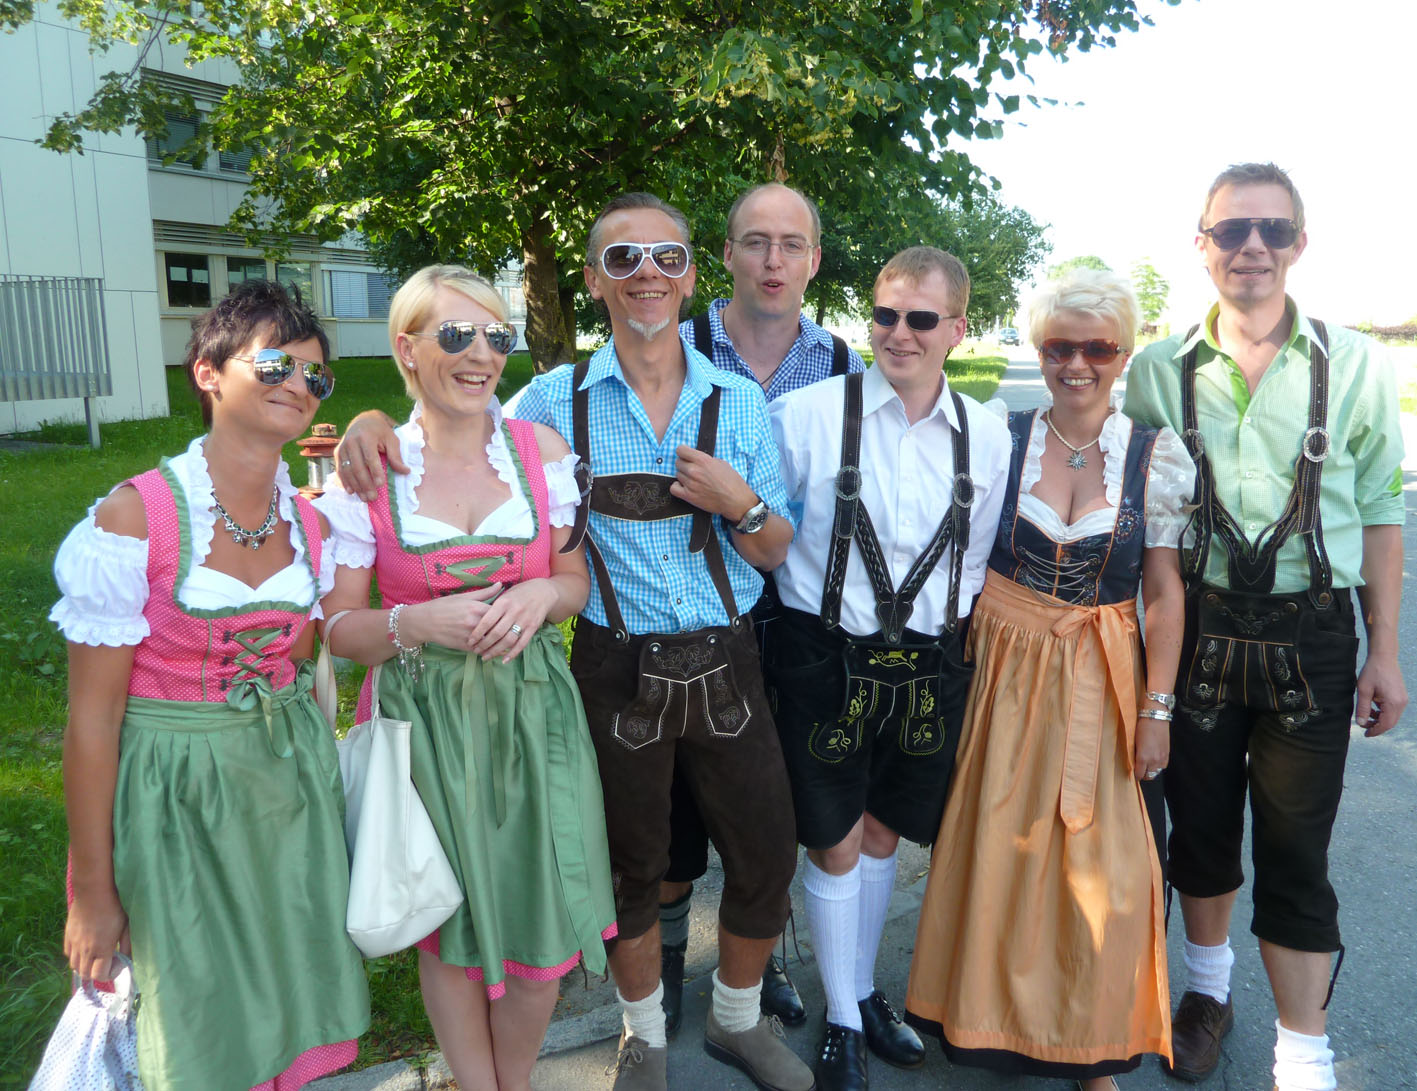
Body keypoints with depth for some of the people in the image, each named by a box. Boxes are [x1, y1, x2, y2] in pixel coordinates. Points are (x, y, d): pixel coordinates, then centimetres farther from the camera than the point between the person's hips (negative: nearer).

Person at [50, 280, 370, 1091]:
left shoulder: (312, 524, -2)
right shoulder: (134, 518, -17)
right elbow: (92, 718, -13)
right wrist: (92, 892, -8)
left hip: (291, 780, 5)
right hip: (177, 796, -4)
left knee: (294, 1015, 17)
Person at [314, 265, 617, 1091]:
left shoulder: (542, 449, 0)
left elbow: (579, 582, 7)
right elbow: (341, 628, -2)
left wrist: (542, 595, -14)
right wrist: (413, 624, -20)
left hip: (533, 711, 2)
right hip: (424, 718, -1)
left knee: (542, 924, 9)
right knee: (451, 927, 13)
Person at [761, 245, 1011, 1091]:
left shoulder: (987, 435, 1)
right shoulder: (811, 412, -11)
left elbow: (983, 559, 10)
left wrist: (953, 636, 6)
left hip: (928, 666, 3)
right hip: (825, 661, -3)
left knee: (884, 833, 18)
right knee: (835, 844, 8)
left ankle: (866, 994, 41)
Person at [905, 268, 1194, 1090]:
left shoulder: (1156, 456, -2)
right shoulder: (1000, 439, -1)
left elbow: (1165, 592, -1)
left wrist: (1158, 706, -5)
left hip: (1105, 680, 0)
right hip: (1008, 671, 0)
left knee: (1106, 866, 4)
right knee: (1001, 851, 7)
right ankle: (999, 1019, 31)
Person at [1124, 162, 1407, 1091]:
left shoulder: (1355, 364, -1)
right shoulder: (1159, 370, 1)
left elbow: (1382, 512, 3)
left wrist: (1385, 651, 0)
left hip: (1310, 639, -1)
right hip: (1194, 626, 2)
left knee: (1295, 855, 3)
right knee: (1201, 824, 15)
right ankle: (1210, 988, 40)